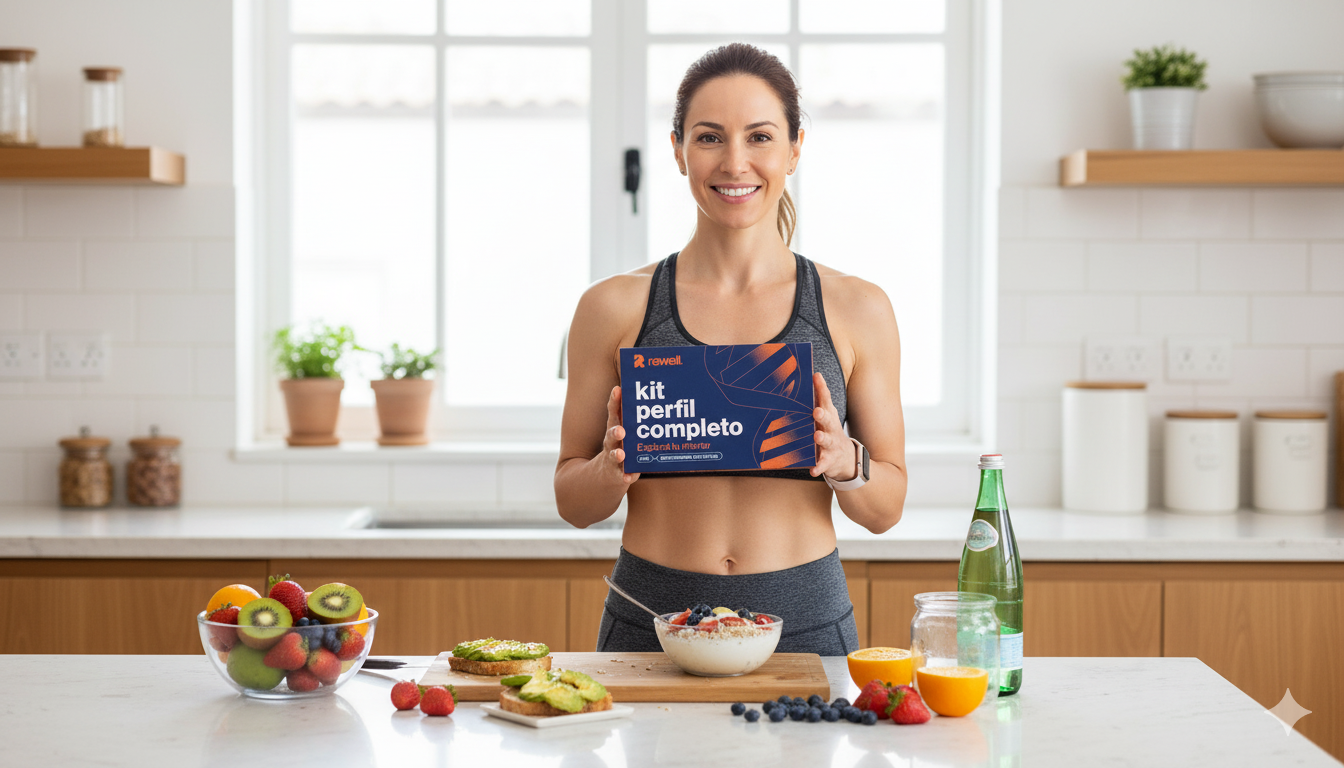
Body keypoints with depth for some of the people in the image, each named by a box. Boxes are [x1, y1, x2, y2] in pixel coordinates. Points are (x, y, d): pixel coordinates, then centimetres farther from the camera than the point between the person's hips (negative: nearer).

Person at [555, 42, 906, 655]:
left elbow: (886, 510, 6)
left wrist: (843, 462, -15)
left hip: (804, 624, 0)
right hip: (652, 622, 0)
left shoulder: (856, 310, 1)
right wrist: (612, 468, -16)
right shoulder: (614, 307, 1)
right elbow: (573, 504, 6)